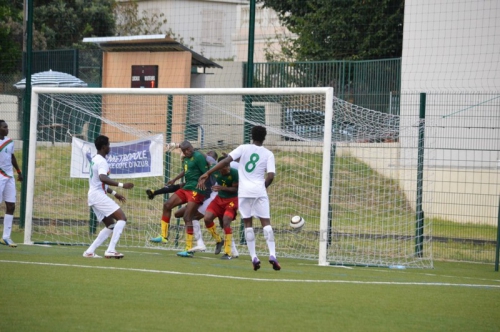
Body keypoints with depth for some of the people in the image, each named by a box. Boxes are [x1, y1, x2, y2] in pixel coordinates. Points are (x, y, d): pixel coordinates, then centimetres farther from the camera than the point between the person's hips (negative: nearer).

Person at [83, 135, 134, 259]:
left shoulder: (95, 160, 19)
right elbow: (102, 178, -33)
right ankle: (111, 250, -22)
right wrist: (121, 185, -37)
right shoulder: (101, 161, -13)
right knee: (122, 218, -14)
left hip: (93, 196, 10)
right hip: (98, 195, -10)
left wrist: (114, 193, 28)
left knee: (110, 226, 13)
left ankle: (90, 251, 8)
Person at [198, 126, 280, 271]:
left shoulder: (243, 148, 3)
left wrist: (207, 173, -7)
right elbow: (271, 176, -6)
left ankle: (254, 257, 0)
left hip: (244, 191, 0)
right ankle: (272, 255, -11)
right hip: (259, 191, 0)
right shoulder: (268, 154, 3)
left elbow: (226, 161, -7)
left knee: (248, 223, 8)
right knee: (266, 222, 4)